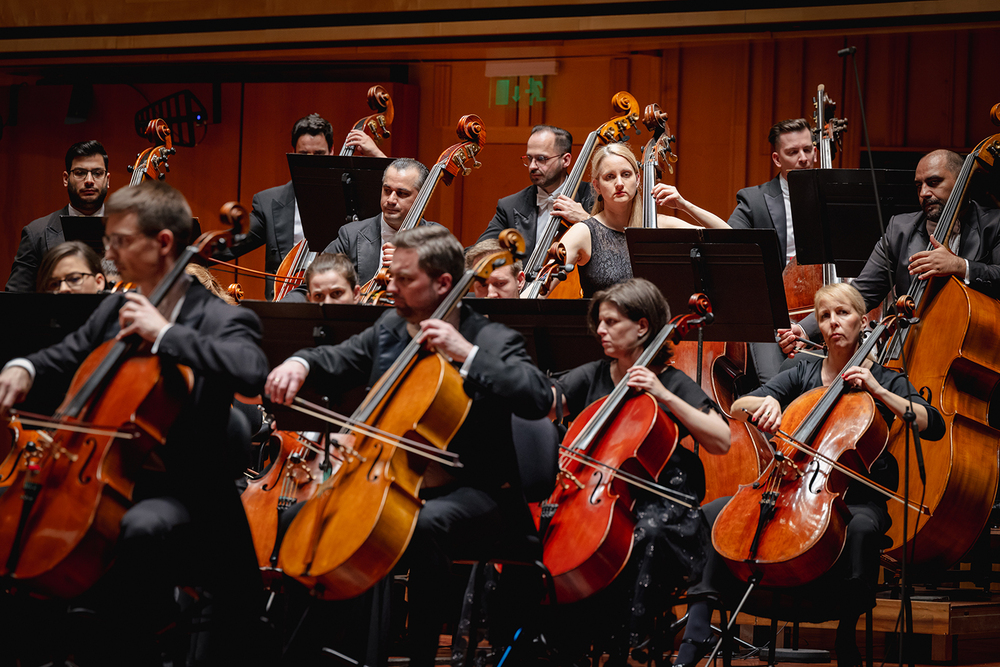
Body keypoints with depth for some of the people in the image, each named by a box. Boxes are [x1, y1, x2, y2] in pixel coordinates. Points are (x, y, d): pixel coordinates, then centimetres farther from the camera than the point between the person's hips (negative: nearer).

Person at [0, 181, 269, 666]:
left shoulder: (220, 319, -10)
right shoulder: (116, 309, 12)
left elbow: (252, 372, -31)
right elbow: (66, 357, 26)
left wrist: (164, 334, -28)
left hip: (183, 492, -7)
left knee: (141, 528, -38)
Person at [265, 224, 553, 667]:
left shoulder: (491, 341, -9)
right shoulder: (391, 329, 11)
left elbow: (539, 398, -24)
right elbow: (337, 360, 13)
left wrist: (467, 354, -28)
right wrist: (300, 364, -11)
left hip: (470, 491, -7)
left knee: (426, 524, -39)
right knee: (300, 514, -6)